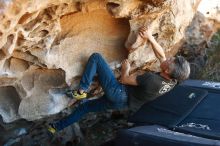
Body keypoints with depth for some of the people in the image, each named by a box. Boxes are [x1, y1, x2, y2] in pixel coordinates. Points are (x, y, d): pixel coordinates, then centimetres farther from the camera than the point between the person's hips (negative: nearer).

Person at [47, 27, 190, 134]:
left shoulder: (151, 79, -34)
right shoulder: (172, 82, -11)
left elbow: (124, 79, -19)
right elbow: (161, 54, 3)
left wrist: (125, 69, 1)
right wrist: (150, 37, 0)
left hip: (116, 91, -8)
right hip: (122, 101, 8)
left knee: (95, 57, -5)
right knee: (85, 106, 24)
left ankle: (82, 90, -5)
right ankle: (58, 127, 37)